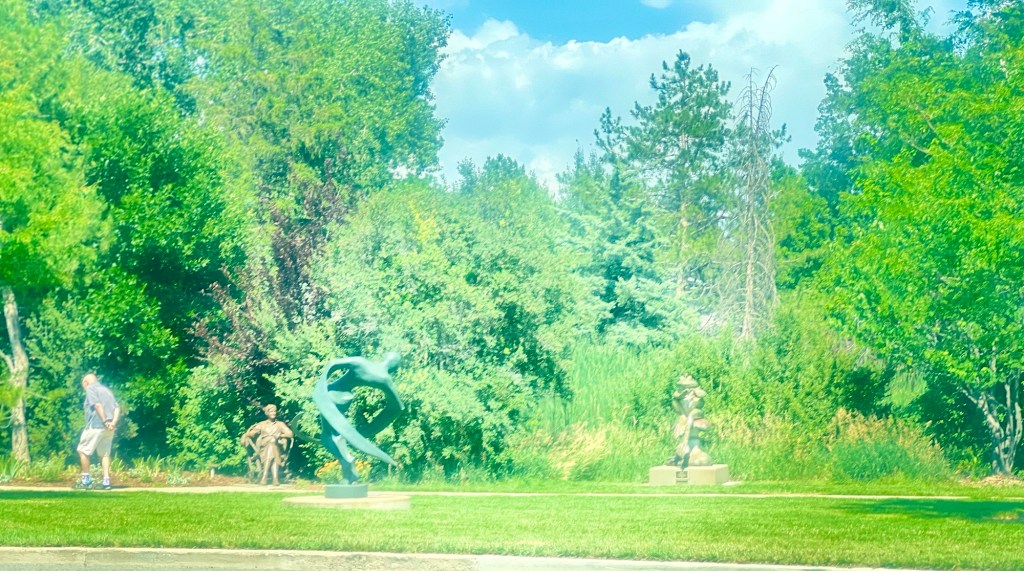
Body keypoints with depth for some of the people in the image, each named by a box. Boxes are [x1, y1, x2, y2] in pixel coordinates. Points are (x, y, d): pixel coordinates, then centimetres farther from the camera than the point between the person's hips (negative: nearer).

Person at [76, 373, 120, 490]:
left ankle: (86, 479, 5)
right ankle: (106, 480, 3)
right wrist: (113, 422, -5)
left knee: (83, 450, 6)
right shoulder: (107, 390, 21)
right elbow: (117, 408, 8)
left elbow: (97, 405, -17)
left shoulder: (90, 389, 0)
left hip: (95, 426, -7)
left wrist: (105, 421, -19)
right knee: (104, 453, 12)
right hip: (109, 429, 7)